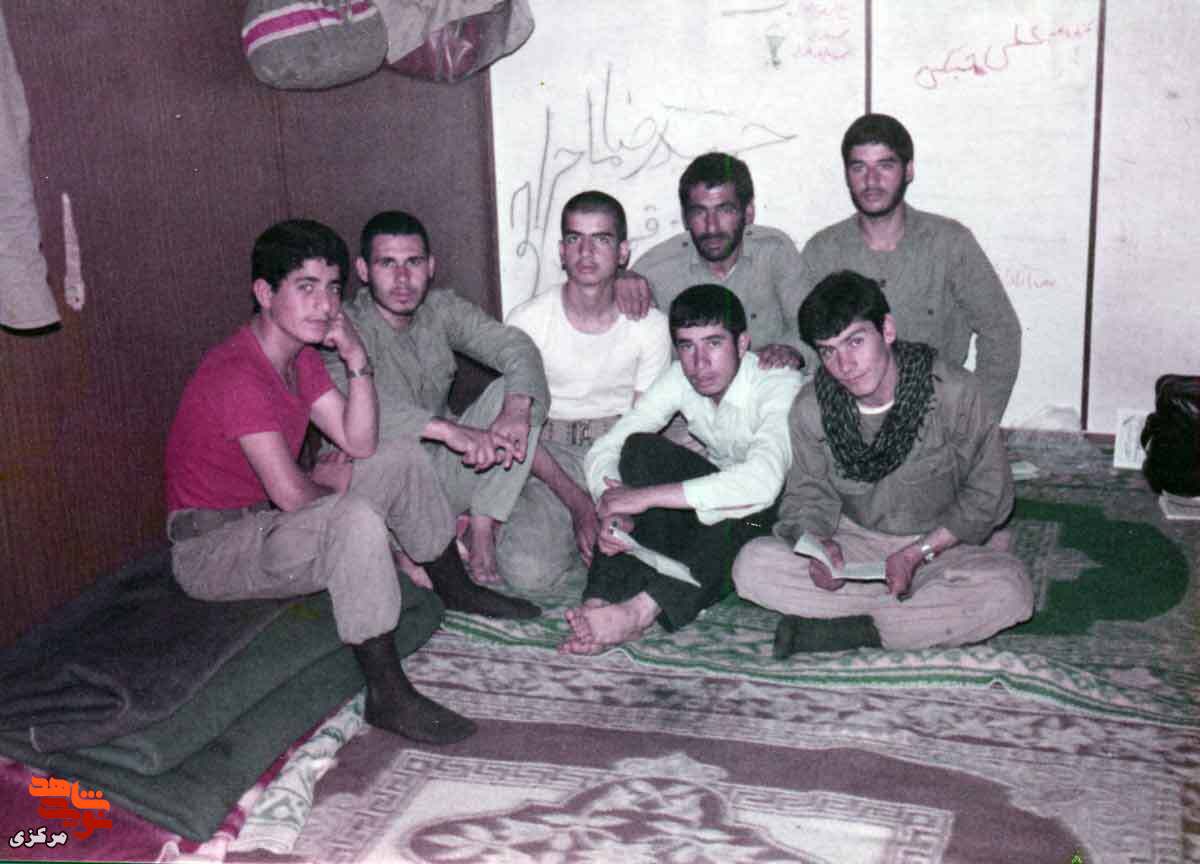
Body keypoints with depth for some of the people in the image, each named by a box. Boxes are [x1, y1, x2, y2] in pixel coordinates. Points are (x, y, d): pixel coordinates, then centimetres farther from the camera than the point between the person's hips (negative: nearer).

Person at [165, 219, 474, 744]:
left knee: (400, 462, 7)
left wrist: (357, 362, -11)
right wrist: (328, 483, -5)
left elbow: (361, 444, 1)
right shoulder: (236, 374, -25)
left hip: (264, 520, 10)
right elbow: (292, 495, -28)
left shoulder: (301, 356, 5)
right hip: (210, 549, -10)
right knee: (356, 521, -34)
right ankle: (387, 696, -26)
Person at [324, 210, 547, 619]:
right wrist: (450, 429, -46)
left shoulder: (441, 310, 1)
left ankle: (480, 529, -15)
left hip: (441, 476, 5)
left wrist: (516, 412, -31)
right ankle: (453, 584, -23)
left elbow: (516, 347, -9)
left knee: (514, 392, -10)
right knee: (393, 445, -39)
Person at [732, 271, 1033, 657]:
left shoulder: (953, 391, -17)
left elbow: (988, 494, -10)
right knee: (752, 565, -22)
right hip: (854, 543, 3)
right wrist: (818, 542, -21)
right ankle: (929, 611, -19)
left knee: (1008, 591, -33)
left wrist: (918, 552, -20)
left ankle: (856, 629, -23)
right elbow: (809, 494, 3)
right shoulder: (811, 408, -8)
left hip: (939, 545, -2)